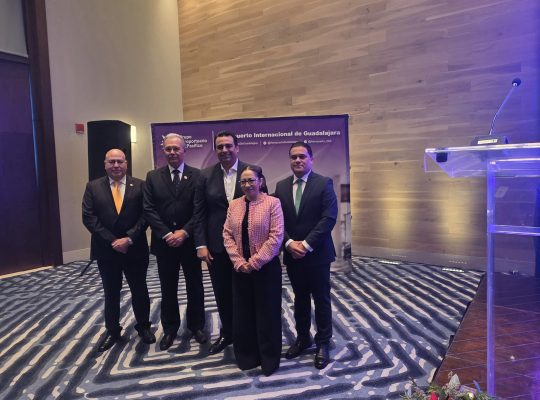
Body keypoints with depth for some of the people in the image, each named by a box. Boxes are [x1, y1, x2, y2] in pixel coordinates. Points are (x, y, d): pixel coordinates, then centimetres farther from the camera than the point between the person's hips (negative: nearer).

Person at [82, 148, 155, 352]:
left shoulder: (139, 186, 0)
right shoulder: (93, 187, 2)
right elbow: (89, 217, -5)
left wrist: (128, 239, -16)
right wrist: (112, 241, -13)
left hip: (135, 249, -1)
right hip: (106, 250, 1)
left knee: (140, 290, 11)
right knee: (111, 293, 14)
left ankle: (143, 326, 30)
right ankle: (112, 331, 30)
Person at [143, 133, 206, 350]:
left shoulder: (197, 175, -2)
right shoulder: (153, 176, 3)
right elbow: (149, 210, -3)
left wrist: (185, 232, -15)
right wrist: (167, 234, -12)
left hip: (190, 241, -1)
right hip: (164, 242, 1)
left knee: (195, 286, 11)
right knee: (168, 289, 13)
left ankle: (196, 326, 29)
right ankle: (170, 328, 29)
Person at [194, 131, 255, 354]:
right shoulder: (205, 175, 3)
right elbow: (199, 213, 2)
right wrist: (201, 244, -5)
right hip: (216, 246, 2)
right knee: (222, 293, 15)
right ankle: (227, 333, 35)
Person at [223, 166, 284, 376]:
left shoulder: (272, 203, -8)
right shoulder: (234, 205, 6)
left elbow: (276, 237, -13)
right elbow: (227, 235, 4)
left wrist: (255, 262, -15)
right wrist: (239, 261, -8)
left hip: (266, 267, -4)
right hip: (240, 269, 4)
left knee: (267, 312, 7)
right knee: (242, 312, 13)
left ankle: (269, 359, 25)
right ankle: (247, 356, 31)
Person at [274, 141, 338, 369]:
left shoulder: (324, 183, -6)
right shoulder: (281, 186, 6)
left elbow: (329, 218, -14)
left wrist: (306, 244, -18)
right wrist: (289, 243, -13)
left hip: (317, 253, -3)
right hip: (292, 254, 4)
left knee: (321, 299, 9)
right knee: (300, 298, 16)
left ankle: (323, 344, 24)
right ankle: (302, 338, 33)